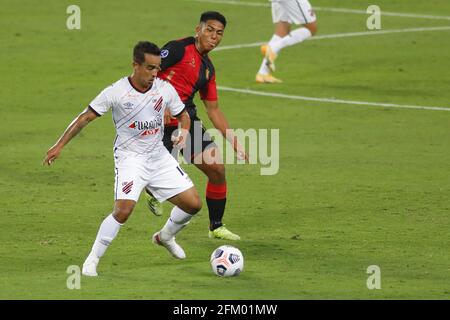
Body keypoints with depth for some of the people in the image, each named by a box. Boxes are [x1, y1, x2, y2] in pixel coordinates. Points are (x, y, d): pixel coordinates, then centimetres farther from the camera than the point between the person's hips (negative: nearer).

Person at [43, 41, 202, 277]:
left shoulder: (165, 89, -3)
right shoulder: (116, 92, -14)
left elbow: (182, 115, 15)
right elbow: (85, 118, -7)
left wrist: (184, 131, -8)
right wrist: (59, 146, -9)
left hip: (159, 156, 5)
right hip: (130, 157, -5)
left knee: (193, 204, 2)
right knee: (123, 210, -24)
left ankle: (165, 237, 31)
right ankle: (92, 260, -9)